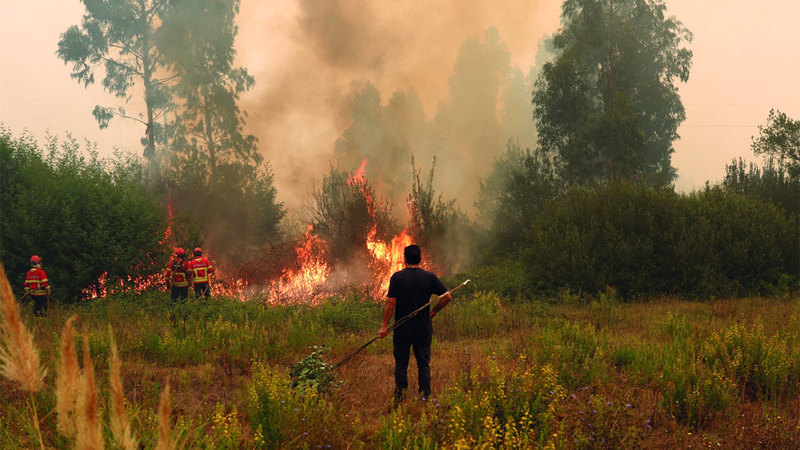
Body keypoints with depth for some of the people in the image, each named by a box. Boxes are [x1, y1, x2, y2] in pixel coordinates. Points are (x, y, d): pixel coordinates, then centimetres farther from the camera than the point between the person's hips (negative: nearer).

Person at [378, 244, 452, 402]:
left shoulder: (397, 277, -7)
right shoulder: (429, 277, -2)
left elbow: (391, 302, -10)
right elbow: (447, 297, -3)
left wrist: (384, 326, -6)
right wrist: (432, 312, 8)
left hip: (402, 330, -1)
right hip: (424, 330, 1)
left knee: (401, 365, 7)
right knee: (424, 364, 10)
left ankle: (400, 396, 6)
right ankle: (425, 395, 10)